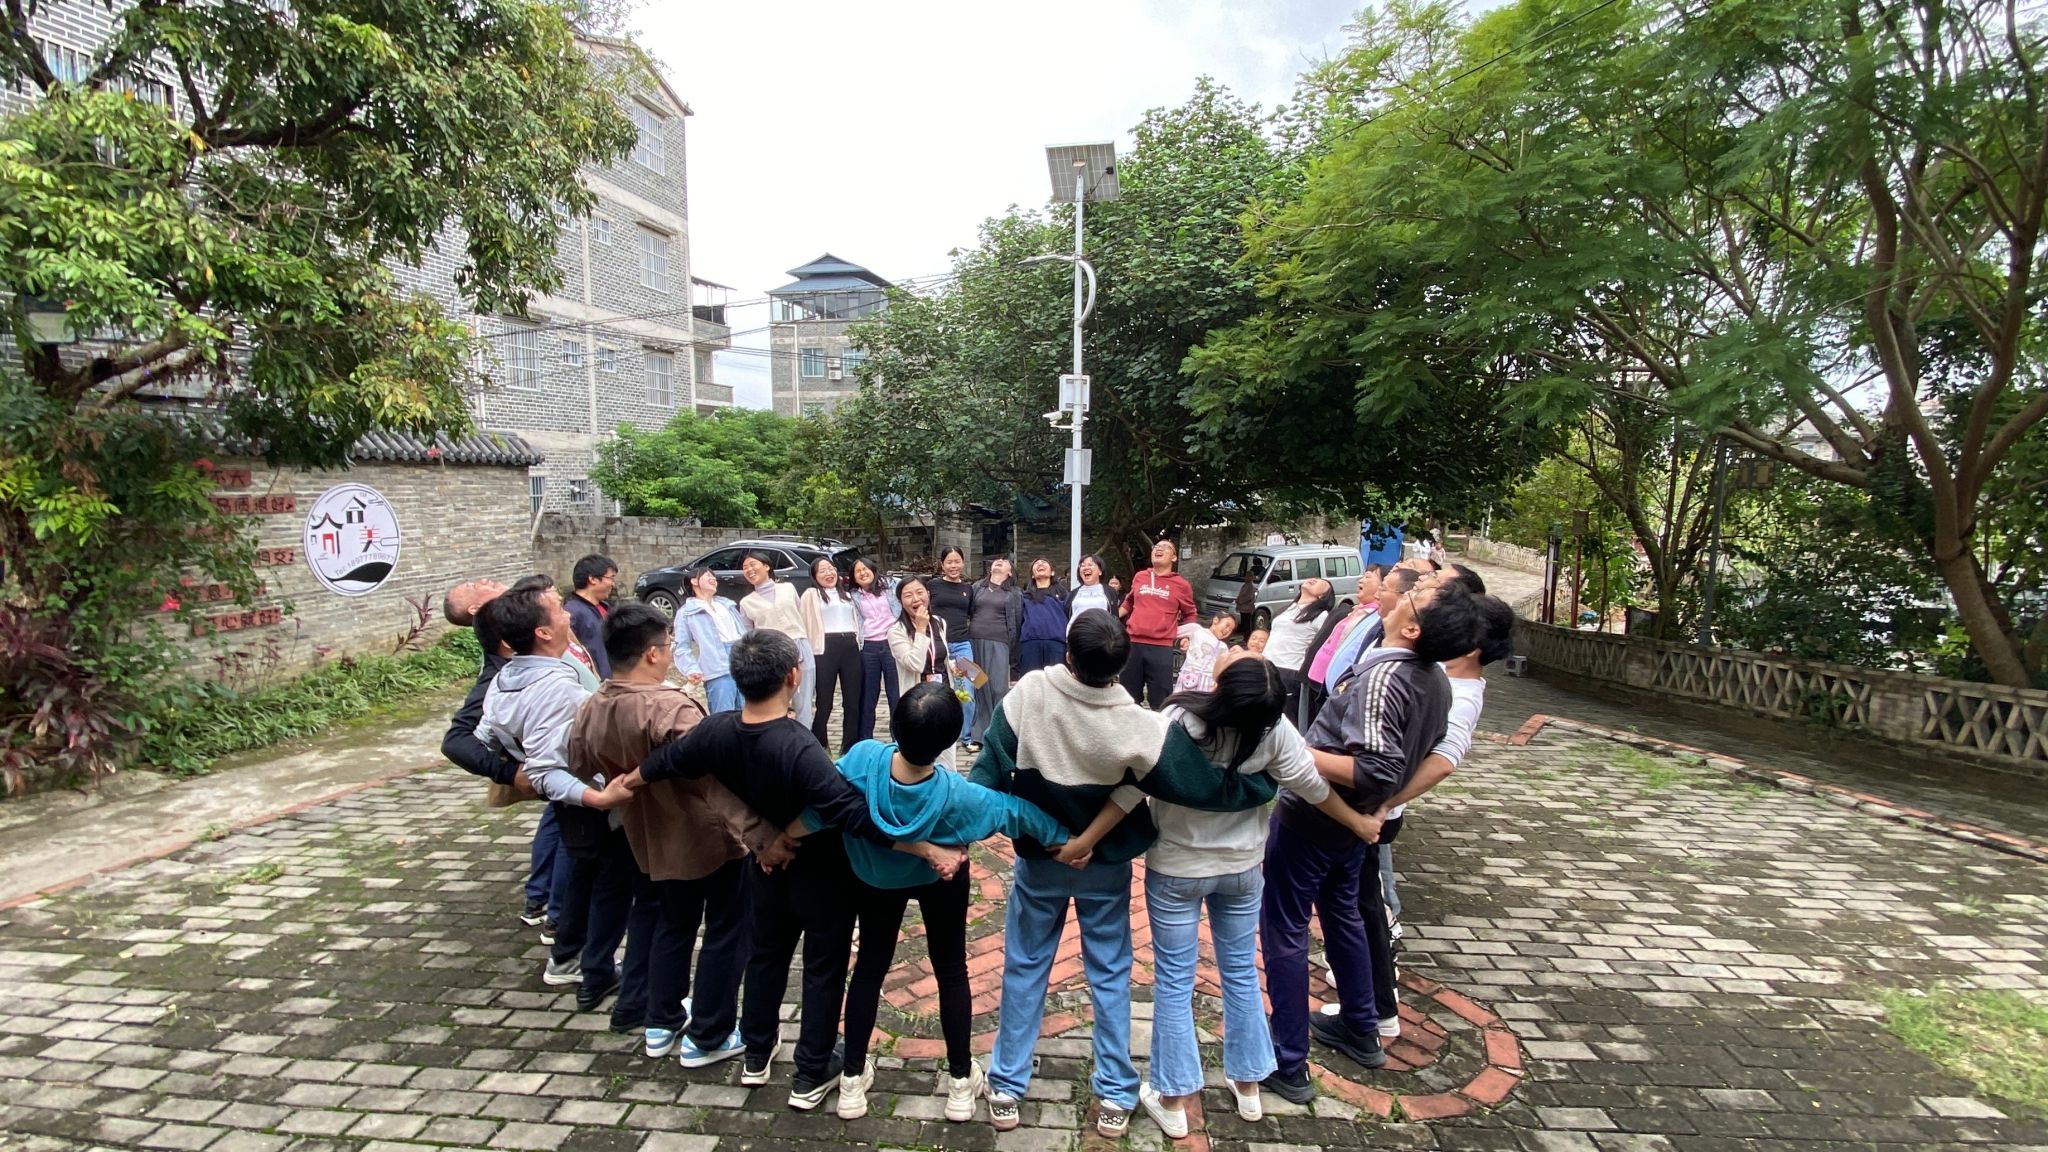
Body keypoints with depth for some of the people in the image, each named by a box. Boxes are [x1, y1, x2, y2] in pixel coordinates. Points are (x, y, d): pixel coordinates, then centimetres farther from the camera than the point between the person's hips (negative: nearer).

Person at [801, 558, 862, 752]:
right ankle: (819, 748, 8)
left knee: (852, 701, 6)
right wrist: (809, 652, -11)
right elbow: (806, 623, -1)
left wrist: (858, 642, 12)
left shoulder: (847, 595, 24)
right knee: (824, 702, -2)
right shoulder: (811, 594, 6)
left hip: (851, 647, 5)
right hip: (826, 648, -5)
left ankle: (849, 747, 14)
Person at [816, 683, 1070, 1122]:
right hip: (941, 880, -2)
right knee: (951, 971, 17)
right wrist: (1067, 835, -9)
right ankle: (961, 1082, 28)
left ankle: (853, 1080, 30)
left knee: (870, 966, 20)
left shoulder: (863, 758, -38)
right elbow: (1018, 813, -24)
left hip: (875, 877, 2)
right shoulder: (956, 796, -37)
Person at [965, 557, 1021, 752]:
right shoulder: (977, 588, 15)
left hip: (998, 644, -2)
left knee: (998, 688, -6)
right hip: (974, 642, 2)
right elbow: (968, 613, 14)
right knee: (978, 688, 2)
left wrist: (1012, 647, 2)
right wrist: (967, 638, 7)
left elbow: (1018, 620, 6)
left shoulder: (1014, 593, 9)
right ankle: (977, 736, 7)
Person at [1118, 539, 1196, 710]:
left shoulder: (1181, 584, 3)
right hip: (1133, 644, 3)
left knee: (1160, 701, 0)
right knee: (1129, 697, 13)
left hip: (1161, 648, -3)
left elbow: (1190, 614, 15)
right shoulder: (1139, 577, 10)